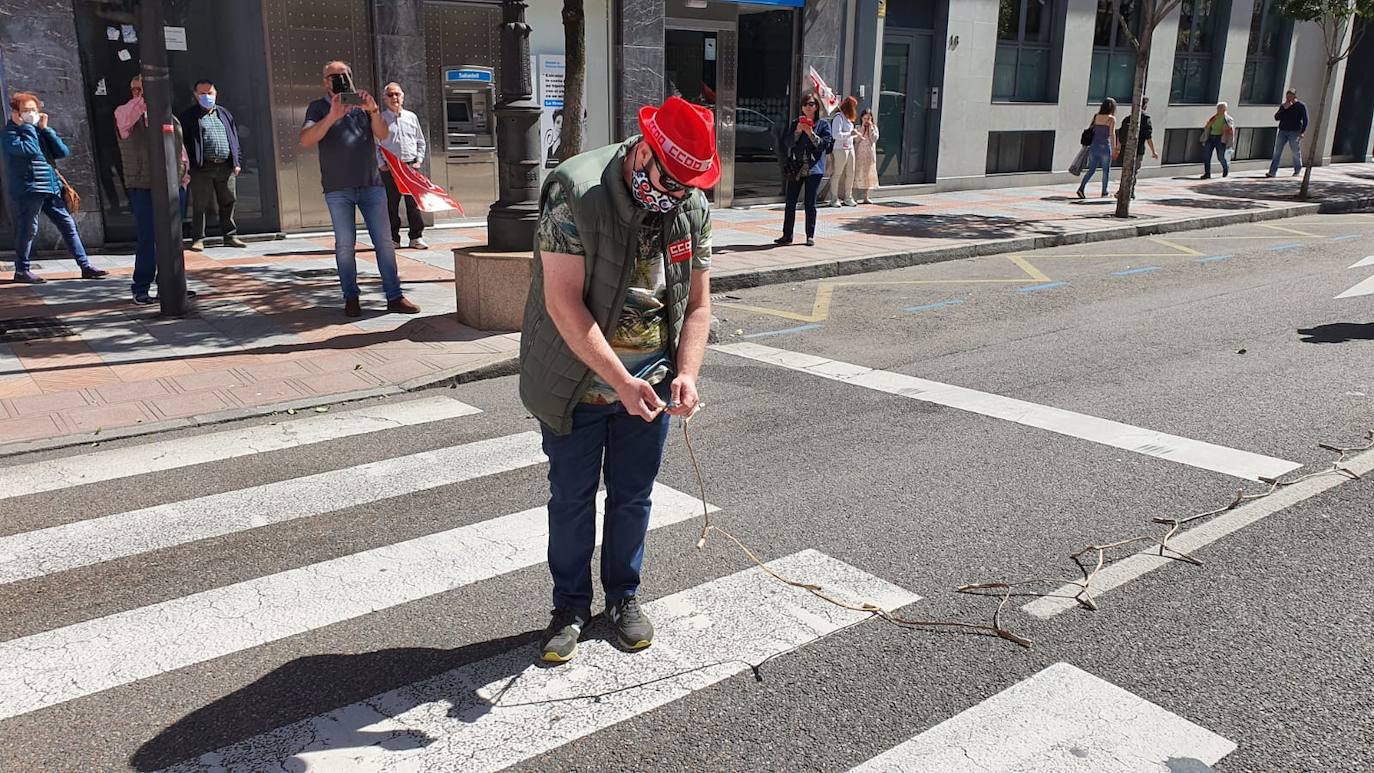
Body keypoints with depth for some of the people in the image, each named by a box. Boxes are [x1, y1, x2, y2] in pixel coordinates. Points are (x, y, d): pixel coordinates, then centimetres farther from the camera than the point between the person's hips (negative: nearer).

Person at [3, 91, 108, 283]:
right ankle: (22, 270, 9)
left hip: (51, 188, 7)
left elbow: (63, 151, 6)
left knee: (68, 225, 5)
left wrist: (45, 128, 1)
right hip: (28, 189, -7)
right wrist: (26, 126, -11)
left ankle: (85, 266, 8)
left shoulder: (39, 131, 19)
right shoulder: (10, 132, -3)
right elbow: (29, 149, -23)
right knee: (28, 230, -2)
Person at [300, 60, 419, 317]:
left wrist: (373, 111, -18)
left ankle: (394, 296, 3)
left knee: (384, 241, 0)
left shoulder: (364, 103, 14)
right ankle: (351, 298, 9)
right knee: (345, 244, 1)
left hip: (371, 184, 2)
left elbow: (383, 135, 1)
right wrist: (332, 116, -21)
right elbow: (305, 140, -9)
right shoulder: (318, 108, 7)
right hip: (338, 188, -2)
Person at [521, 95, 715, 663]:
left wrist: (686, 374, -14)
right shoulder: (575, 191, -21)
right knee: (571, 498, 10)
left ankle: (624, 596, 35)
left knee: (632, 496, 15)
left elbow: (697, 303, 2)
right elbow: (564, 302, -24)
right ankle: (571, 605, 29)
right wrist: (621, 383, -28)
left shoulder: (693, 206, -5)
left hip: (652, 380, 4)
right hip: (577, 379, -3)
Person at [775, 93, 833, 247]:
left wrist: (810, 133, -15)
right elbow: (787, 143, 1)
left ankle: (810, 236, 10)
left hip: (814, 169, -2)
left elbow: (824, 145, -6)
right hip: (795, 168, 2)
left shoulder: (823, 124, 4)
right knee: (790, 202, 1)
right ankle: (787, 235, 7)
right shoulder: (795, 124, 11)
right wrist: (798, 131, -13)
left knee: (810, 203, 1)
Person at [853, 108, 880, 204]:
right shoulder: (858, 127, 3)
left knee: (868, 174, 4)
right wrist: (862, 128, -11)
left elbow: (874, 139, -6)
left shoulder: (874, 127, 8)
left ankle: (865, 197, 9)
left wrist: (870, 127, -8)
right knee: (858, 174, -7)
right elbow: (856, 139, -9)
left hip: (870, 154, 2)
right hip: (859, 154, -2)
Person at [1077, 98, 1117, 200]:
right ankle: (1104, 192, 13)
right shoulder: (1111, 118, -6)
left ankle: (1081, 188, -9)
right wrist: (1114, 148, -8)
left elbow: (1090, 129, 10)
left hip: (1094, 145, 4)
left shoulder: (1096, 116, 8)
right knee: (1106, 170, 9)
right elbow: (1112, 134, -11)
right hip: (1105, 146, -4)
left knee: (1091, 170, 8)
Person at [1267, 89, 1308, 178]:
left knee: (1296, 152, 3)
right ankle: (1272, 172, -11)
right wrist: (1284, 108, -8)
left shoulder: (1301, 106, 2)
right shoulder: (1283, 106, 13)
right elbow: (1276, 117, 5)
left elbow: (1305, 120, 0)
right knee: (1277, 151, -7)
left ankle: (1297, 170, 19)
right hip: (1283, 131, 3)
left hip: (1295, 132, -3)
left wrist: (1302, 132, -8)